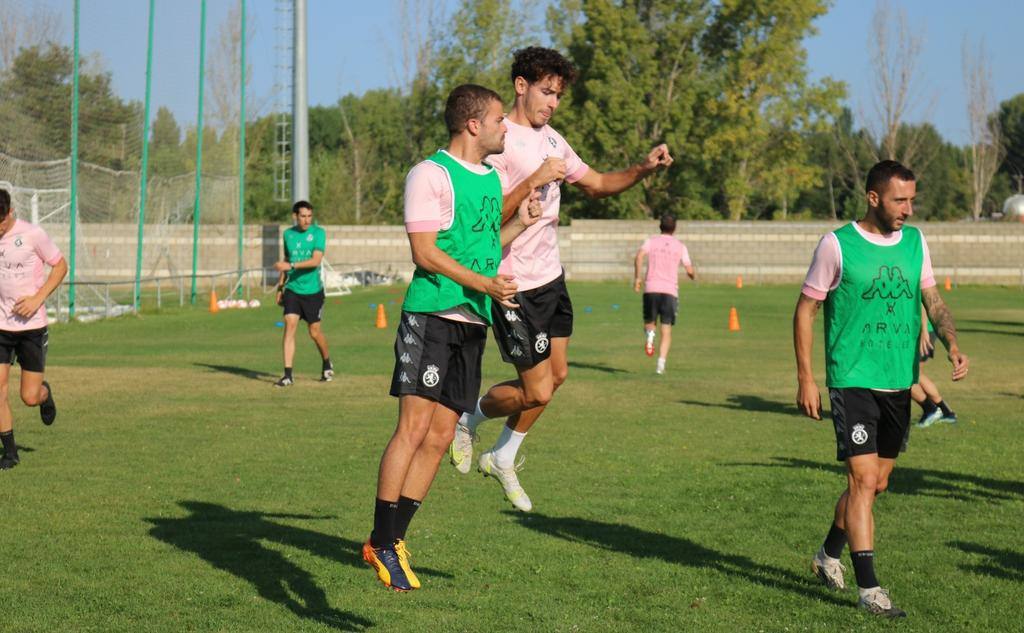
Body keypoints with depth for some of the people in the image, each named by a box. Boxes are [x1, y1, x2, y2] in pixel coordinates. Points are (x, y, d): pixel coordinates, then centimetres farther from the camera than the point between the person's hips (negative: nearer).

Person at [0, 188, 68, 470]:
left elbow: (61, 266, -2)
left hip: (32, 325, -3)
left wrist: (38, 299, -14)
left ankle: (45, 393, 36)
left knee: (30, 397, -1)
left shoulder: (32, 235, -12)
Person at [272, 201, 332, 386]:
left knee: (315, 332, 6)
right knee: (290, 325, -12)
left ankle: (327, 365, 34)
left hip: (313, 290, -2)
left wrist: (291, 265, -27)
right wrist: (280, 287, 18)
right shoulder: (288, 234, 6)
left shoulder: (318, 233, -6)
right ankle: (288, 374, -13)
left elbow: (316, 260, -18)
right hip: (292, 289, 3)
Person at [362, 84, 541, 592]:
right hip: (431, 315, -8)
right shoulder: (431, 174, -7)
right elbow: (425, 251, -12)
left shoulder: (492, 179, 18)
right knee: (414, 427, -11)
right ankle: (381, 544, -5)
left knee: (439, 436, 4)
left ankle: (392, 539, 10)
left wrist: (519, 224, 11)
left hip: (473, 323, 8)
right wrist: (483, 283, -19)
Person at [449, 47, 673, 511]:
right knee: (538, 391, -7)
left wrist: (643, 169, 2)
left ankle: (502, 459, 33)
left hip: (551, 277, 9)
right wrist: (533, 181, -28)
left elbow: (595, 184, 18)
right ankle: (468, 418, 22)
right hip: (515, 285, -9)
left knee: (556, 375, 14)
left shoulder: (550, 139, 10)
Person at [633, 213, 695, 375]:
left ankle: (649, 334, -17)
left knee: (649, 322, 18)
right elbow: (689, 271, 8)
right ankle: (661, 364, -12)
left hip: (651, 289, 0)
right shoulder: (680, 246, 10)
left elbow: (639, 257, -11)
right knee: (666, 330, 3)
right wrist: (693, 276, 30)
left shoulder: (651, 241, 8)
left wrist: (638, 277, -8)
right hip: (670, 291, 0)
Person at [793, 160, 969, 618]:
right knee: (863, 480, -12)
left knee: (876, 484, 14)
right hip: (852, 381, -6)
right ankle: (868, 588, -9)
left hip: (899, 384, 6)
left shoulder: (914, 241, 8)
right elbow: (805, 309, -2)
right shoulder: (837, 245, -7)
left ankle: (829, 556, 36)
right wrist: (805, 379, -6)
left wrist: (952, 344, -10)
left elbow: (932, 298, 10)